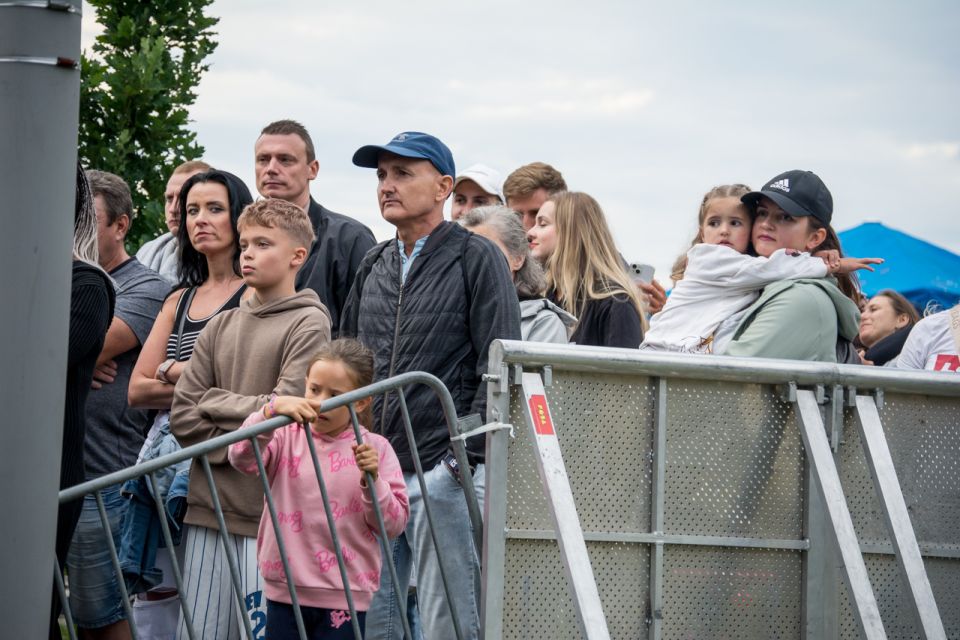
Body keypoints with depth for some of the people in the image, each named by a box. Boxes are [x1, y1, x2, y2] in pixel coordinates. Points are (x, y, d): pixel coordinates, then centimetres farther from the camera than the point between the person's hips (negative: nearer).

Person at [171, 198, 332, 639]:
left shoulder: (308, 323, -1)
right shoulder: (220, 327, 14)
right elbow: (182, 416, 7)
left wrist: (214, 401, 0)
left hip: (270, 510, -5)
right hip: (209, 504, 5)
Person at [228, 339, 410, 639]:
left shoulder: (375, 449, 1)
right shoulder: (288, 437, 2)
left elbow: (394, 523, -1)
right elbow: (241, 458, -17)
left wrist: (372, 479, -18)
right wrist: (273, 410, -30)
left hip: (344, 596, -1)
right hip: (285, 591, 1)